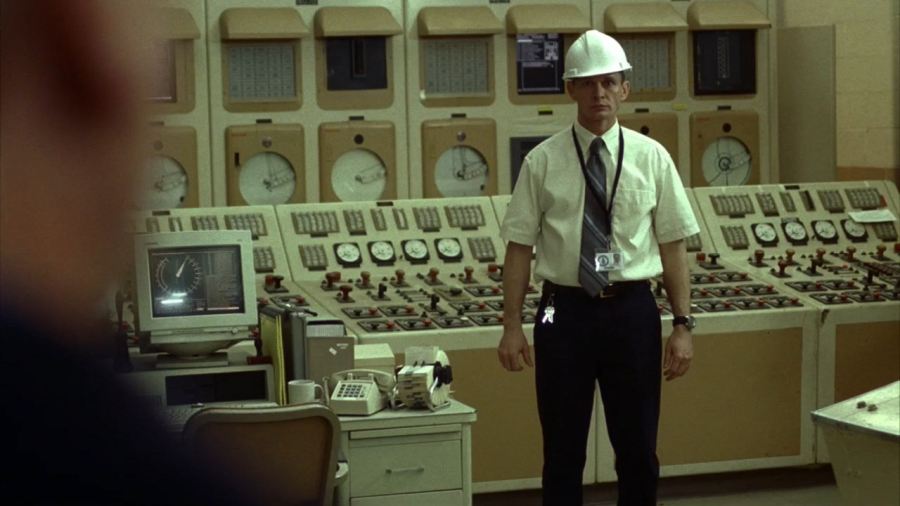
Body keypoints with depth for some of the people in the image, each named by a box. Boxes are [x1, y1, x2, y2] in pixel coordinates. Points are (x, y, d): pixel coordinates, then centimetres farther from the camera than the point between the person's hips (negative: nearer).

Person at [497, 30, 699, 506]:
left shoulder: (651, 157, 2)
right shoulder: (543, 161, 0)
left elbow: (672, 247, 2)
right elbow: (519, 247, 0)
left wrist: (683, 324, -2)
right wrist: (512, 325, -5)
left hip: (632, 311, 1)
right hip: (565, 310, -1)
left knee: (638, 449, 9)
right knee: (563, 452, 8)